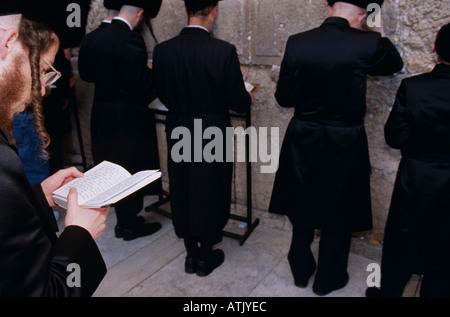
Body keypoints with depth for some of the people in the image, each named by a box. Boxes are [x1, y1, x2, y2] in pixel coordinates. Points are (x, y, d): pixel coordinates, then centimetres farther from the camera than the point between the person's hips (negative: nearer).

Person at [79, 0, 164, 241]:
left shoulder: (96, 37, 5)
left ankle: (123, 220, 33)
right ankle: (130, 225, 21)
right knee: (132, 170, 7)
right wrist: (155, 72, -1)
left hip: (102, 115, 8)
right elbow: (143, 85, -20)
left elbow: (86, 74, 13)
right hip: (128, 118, -8)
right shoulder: (130, 39, -19)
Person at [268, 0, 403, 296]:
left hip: (303, 141, 3)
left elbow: (284, 97, -3)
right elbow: (395, 64, 8)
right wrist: (380, 31, 15)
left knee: (303, 208, 21)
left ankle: (301, 270, 38)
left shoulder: (297, 42, -9)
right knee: (338, 214, 17)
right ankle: (328, 279, 34)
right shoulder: (366, 43, -14)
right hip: (344, 144, -2)